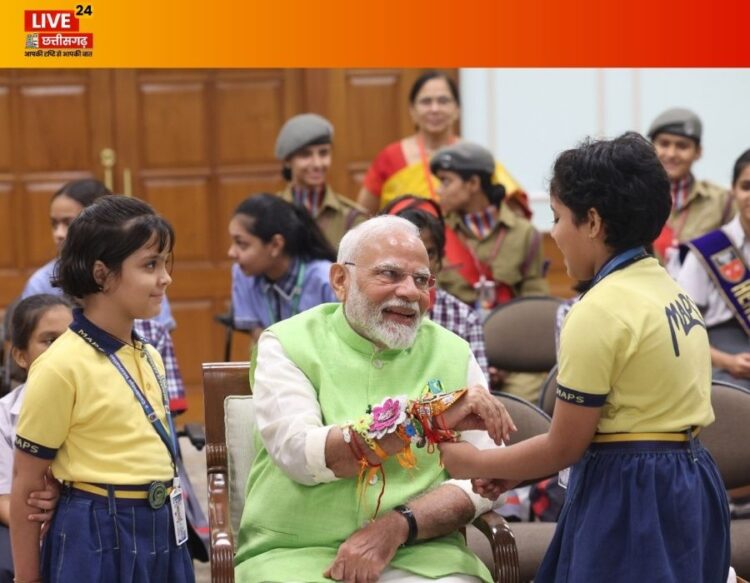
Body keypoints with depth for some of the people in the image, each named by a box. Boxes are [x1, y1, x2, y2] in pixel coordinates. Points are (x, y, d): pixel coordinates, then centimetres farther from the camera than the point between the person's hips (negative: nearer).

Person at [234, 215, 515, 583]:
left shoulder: (453, 353, 9)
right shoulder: (288, 344, 2)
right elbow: (301, 455, -15)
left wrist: (396, 527, -16)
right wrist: (434, 418, -23)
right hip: (298, 553, -2)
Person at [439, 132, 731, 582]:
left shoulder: (601, 310, -17)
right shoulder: (669, 290, 9)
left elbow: (564, 446, -12)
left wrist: (474, 463, 4)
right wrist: (510, 471, 14)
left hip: (629, 498, -9)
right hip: (686, 486, 9)